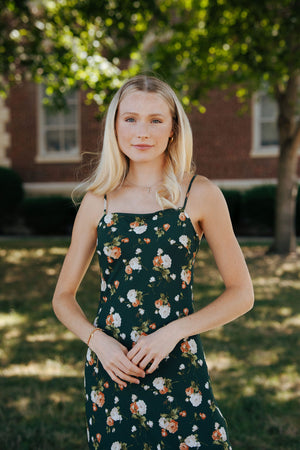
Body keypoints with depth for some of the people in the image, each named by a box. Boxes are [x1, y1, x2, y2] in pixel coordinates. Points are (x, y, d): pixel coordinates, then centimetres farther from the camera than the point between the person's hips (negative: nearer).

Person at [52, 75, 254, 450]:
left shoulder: (200, 195, -3)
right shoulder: (98, 202, 2)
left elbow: (241, 293, 0)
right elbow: (63, 298, 9)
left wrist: (175, 331, -13)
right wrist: (97, 341, -9)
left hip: (177, 367, -1)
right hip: (109, 370, 2)